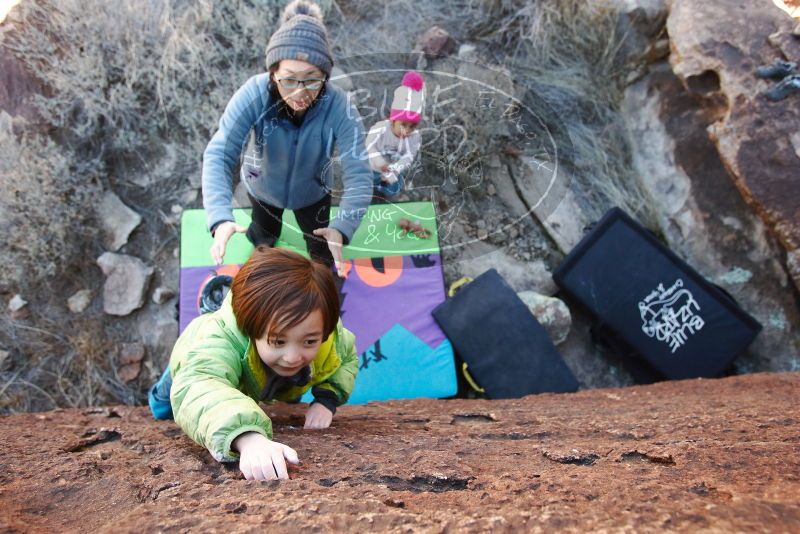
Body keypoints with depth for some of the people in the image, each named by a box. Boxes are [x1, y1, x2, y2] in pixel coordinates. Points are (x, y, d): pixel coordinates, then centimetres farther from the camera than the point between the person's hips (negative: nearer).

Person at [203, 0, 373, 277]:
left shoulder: (340, 108, -37)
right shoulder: (254, 94, -38)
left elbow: (358, 175, -40)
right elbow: (219, 154, -42)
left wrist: (341, 229, -58)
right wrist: (220, 218, -59)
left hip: (312, 192, 0)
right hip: (263, 187, 0)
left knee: (322, 247, 24)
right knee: (265, 235, 30)